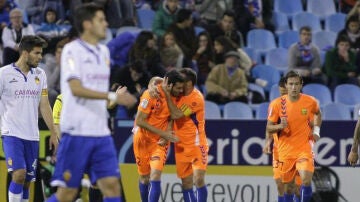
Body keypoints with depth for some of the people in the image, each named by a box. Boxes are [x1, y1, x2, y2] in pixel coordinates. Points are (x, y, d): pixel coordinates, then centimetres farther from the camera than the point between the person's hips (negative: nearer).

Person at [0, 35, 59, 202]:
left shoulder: (39, 74, 9)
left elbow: (44, 106, 13)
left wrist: (53, 133, 9)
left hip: (32, 136, 5)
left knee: (27, 180, 5)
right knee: (19, 174, -19)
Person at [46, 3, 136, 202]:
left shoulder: (103, 51, 15)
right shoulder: (72, 50, -8)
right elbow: (76, 89, -19)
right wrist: (112, 96, -24)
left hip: (101, 133, 7)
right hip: (77, 132, -7)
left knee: (112, 185, -3)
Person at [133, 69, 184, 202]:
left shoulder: (175, 96, -7)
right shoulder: (150, 95, -21)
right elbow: (140, 121, -20)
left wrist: (167, 133, -13)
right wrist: (163, 133, -22)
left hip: (160, 141, 2)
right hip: (143, 138, -2)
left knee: (155, 175, -17)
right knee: (144, 178, 8)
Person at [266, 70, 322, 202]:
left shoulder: (310, 102, -4)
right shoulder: (277, 104, -8)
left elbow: (317, 113, 21)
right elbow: (268, 128, 0)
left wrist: (316, 130, 6)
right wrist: (280, 126, -21)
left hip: (304, 148, -1)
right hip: (286, 150, 1)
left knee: (306, 180, -22)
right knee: (289, 186, 9)